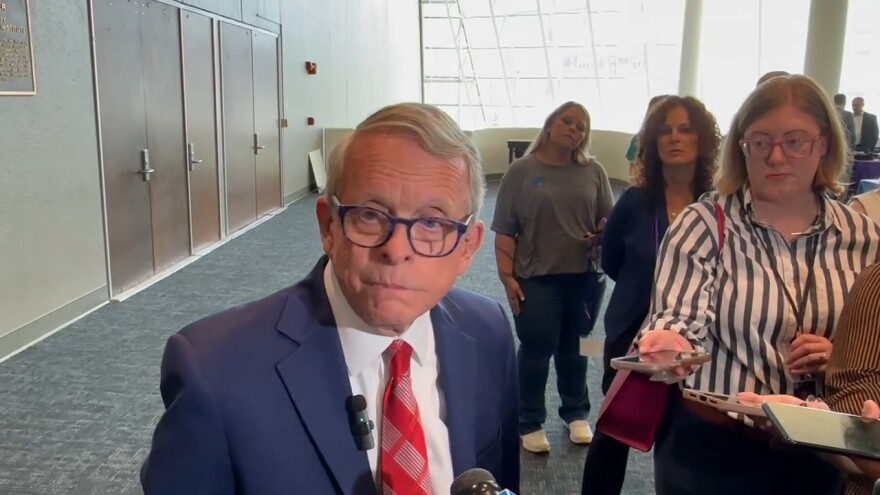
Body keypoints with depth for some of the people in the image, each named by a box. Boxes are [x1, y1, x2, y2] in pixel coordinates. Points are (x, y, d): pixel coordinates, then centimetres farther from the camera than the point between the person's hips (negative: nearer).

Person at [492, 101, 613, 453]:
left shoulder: (593, 172, 2)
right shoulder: (522, 171, -5)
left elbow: (608, 220, 9)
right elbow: (505, 232, -5)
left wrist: (601, 235, -13)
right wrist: (507, 276, -11)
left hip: (584, 276, 3)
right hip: (536, 278, -2)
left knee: (574, 347, 16)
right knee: (536, 349, 5)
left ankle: (576, 413, 35)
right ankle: (530, 422, 22)